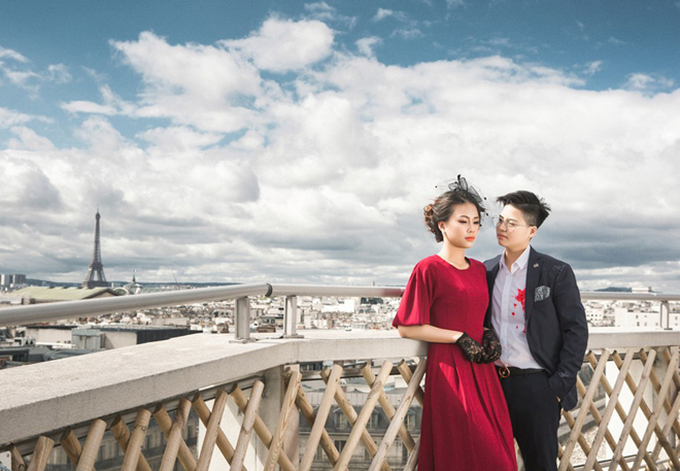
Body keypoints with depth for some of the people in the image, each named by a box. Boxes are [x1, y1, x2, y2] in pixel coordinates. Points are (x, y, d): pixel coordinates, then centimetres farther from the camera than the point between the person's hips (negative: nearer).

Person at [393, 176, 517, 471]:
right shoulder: (428, 269, -6)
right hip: (449, 370, -6)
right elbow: (407, 327, -10)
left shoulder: (479, 270, 13)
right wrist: (459, 338, -12)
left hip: (482, 370, 6)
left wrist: (488, 336, 3)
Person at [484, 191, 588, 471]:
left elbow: (576, 331, -6)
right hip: (493, 382, 4)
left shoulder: (556, 273, -5)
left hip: (536, 385, -4)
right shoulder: (487, 271, 8)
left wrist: (560, 385, -10)